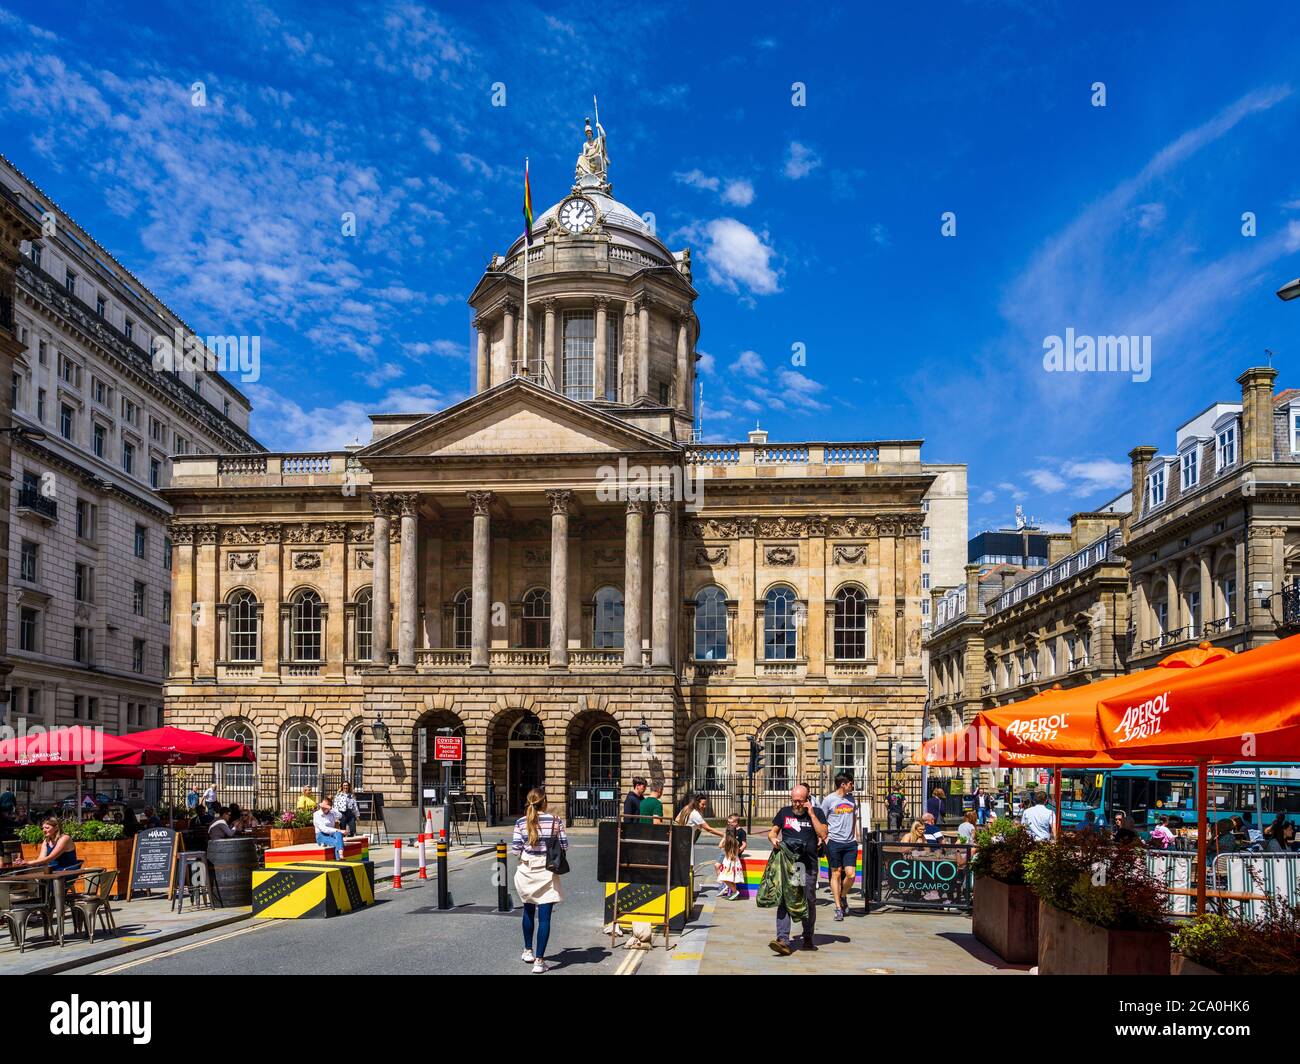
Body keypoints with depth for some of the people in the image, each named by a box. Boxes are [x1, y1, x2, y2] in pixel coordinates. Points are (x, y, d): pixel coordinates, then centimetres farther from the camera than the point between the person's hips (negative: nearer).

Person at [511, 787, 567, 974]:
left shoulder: (521, 822, -5)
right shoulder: (555, 821, -7)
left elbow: (515, 849, -6)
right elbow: (564, 846, -4)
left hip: (527, 870, 2)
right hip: (547, 872, -2)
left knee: (528, 910, 23)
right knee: (544, 916, -2)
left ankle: (528, 952, 34)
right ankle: (539, 961, -5)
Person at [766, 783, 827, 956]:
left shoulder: (816, 813, 7)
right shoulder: (784, 812, 12)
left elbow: (823, 834, -6)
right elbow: (772, 832, 16)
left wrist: (811, 814, -8)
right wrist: (773, 839, -7)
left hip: (808, 864, 0)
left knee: (809, 901, 8)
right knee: (784, 900, -11)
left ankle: (808, 938, 24)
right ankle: (783, 940, -17)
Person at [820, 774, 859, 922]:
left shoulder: (852, 799, 12)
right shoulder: (829, 800, -2)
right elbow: (821, 821, 2)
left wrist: (856, 836, 13)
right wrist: (825, 839, -6)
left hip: (850, 843, 4)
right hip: (834, 842, -4)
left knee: (850, 874, -4)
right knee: (836, 874, 2)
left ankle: (843, 896, 24)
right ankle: (838, 908, 10)